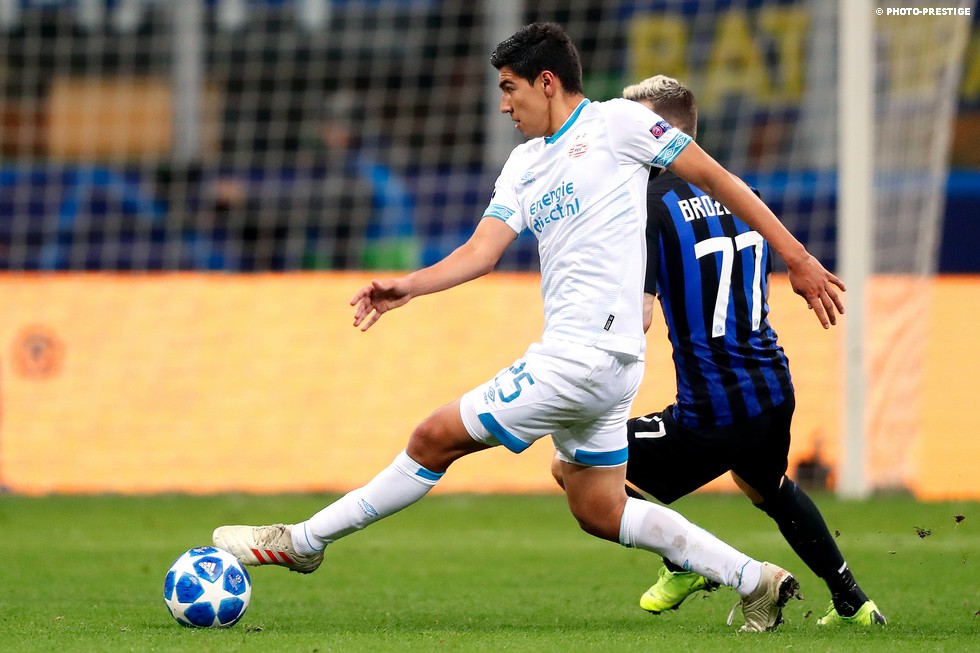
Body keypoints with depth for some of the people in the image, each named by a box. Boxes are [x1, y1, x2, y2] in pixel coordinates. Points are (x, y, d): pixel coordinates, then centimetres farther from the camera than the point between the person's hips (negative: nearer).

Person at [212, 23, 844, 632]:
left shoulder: (616, 122, -4)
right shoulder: (524, 166, 18)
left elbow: (717, 178, -2)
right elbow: (482, 250, 8)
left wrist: (797, 259, -3)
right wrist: (407, 286, -10)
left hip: (585, 354, -9)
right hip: (588, 359, 9)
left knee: (435, 439, -4)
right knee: (599, 512, 15)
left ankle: (305, 540, 6)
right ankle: (755, 580, 18)